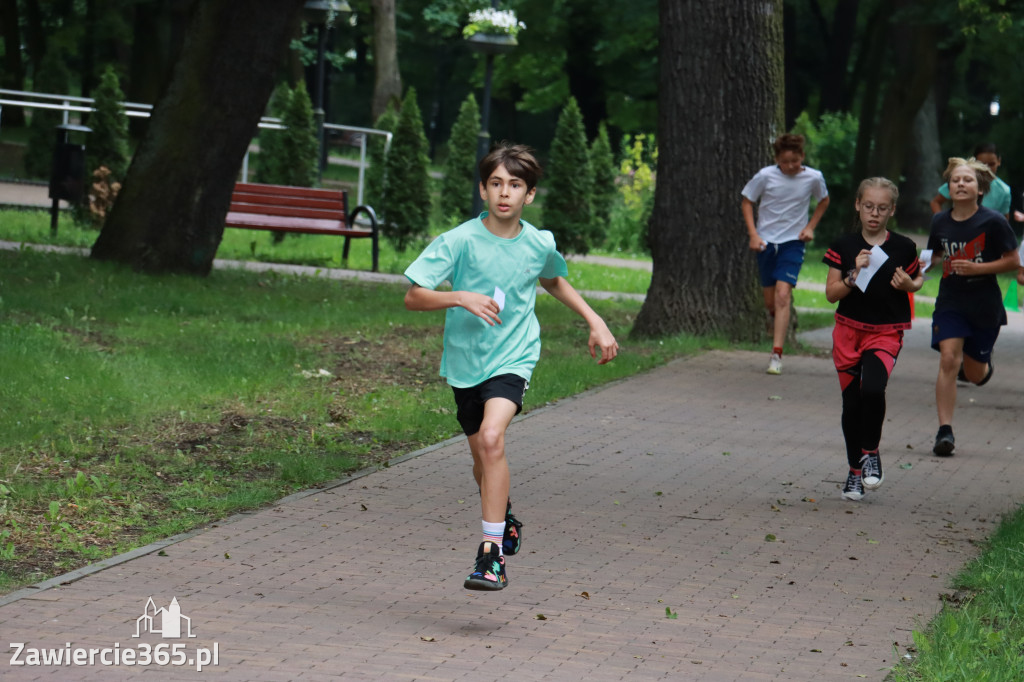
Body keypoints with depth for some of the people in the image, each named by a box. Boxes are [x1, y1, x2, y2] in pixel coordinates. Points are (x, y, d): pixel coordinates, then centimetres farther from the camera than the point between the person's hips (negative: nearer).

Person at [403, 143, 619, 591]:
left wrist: (595, 322, 17)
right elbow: (413, 297, -14)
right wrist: (461, 298, -30)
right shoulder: (459, 242, -12)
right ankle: (505, 523, 46)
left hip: (514, 357, -1)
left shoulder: (539, 245, -3)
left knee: (491, 436, -26)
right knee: (482, 456, 14)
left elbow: (554, 281, 21)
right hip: (465, 360, 1)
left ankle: (492, 552, -24)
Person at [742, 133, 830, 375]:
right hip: (766, 241, 1)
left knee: (783, 295, -18)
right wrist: (753, 234, -7)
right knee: (770, 302, 7)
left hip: (793, 242, -1)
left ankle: (776, 355, -19)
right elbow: (747, 202, 3)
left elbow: (824, 201, 15)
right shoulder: (765, 176, -10)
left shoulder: (813, 178, -6)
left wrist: (810, 227, 3)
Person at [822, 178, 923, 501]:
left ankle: (871, 452, -2)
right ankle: (855, 470, 23)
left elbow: (918, 279, 17)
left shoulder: (903, 247, 0)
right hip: (849, 331, 2)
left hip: (886, 332, -2)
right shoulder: (844, 246, 0)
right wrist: (855, 275, -19)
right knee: (851, 402, 5)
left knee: (873, 389, -26)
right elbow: (831, 293, -3)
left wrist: (909, 285, -6)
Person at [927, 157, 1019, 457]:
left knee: (975, 375, 9)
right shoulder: (940, 222, 0)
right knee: (948, 360, -15)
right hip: (950, 300, 2)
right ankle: (945, 431, -11)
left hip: (985, 305, -2)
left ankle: (982, 364, 48)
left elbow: (1012, 261, -8)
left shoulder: (993, 222, -12)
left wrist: (976, 268, -18)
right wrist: (930, 262, -7)